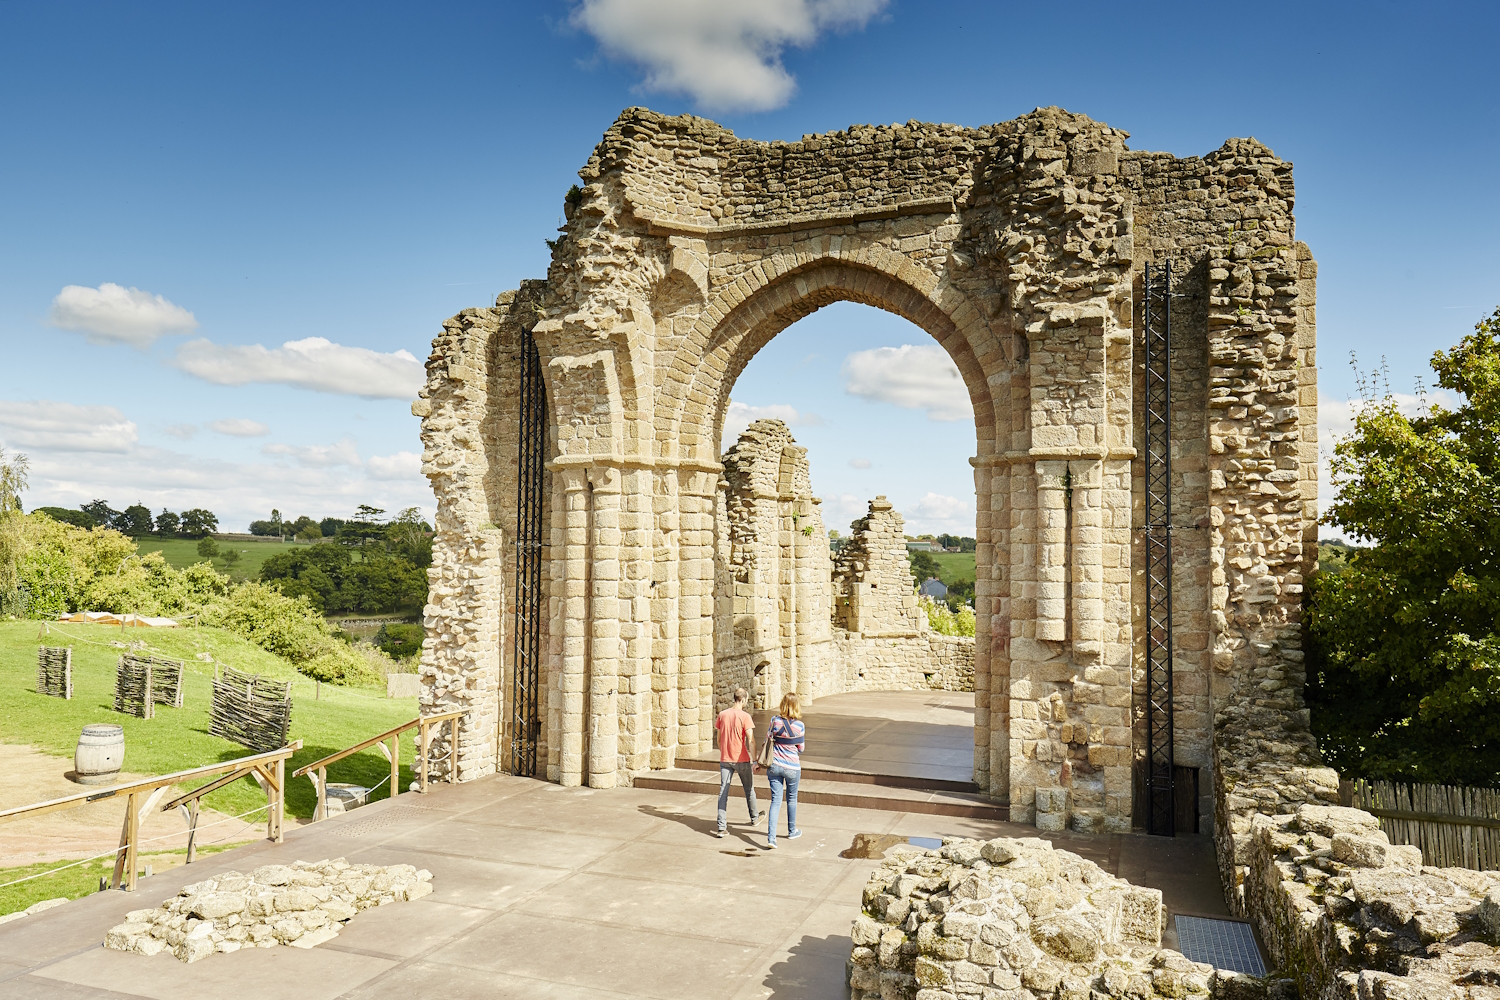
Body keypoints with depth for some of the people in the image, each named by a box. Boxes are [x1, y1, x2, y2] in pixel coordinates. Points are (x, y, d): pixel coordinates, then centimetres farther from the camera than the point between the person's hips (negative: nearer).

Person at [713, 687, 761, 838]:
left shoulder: (722, 715, 1)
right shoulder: (745, 716, -13)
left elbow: (719, 739, 10)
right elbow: (750, 740, -18)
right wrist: (754, 760, -13)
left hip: (725, 760, 3)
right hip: (742, 760, -3)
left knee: (723, 792, 3)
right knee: (749, 789, 18)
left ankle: (722, 827, -4)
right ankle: (754, 818, 36)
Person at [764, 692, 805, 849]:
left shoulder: (775, 721, -9)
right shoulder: (800, 725, -12)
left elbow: (768, 739, 0)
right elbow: (801, 748, -2)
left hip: (774, 765, 1)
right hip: (792, 767, -1)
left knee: (776, 800, 4)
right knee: (791, 799, 19)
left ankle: (771, 837, -7)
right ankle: (792, 831, 37)